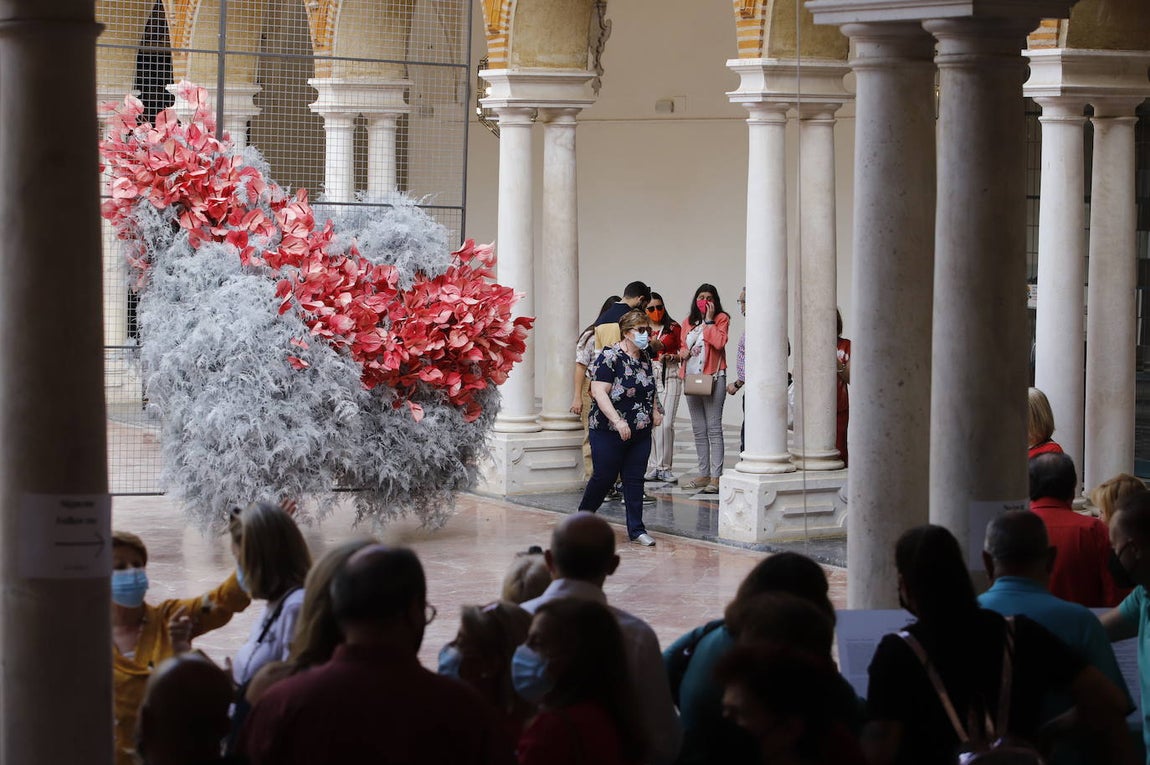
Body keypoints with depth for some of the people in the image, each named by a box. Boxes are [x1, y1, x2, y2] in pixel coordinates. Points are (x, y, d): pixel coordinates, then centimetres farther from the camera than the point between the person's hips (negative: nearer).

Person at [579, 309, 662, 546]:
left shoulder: (645, 358, 11)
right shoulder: (610, 357, -13)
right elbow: (599, 391, -19)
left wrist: (655, 411, 9)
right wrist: (618, 421, -25)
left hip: (640, 433, 6)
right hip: (609, 433, -6)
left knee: (635, 480, 6)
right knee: (604, 477, 2)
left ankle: (636, 529, 9)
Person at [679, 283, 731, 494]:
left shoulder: (721, 318, -1)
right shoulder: (689, 321, 16)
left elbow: (719, 342, -17)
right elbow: (682, 346, 23)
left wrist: (709, 320, -13)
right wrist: (683, 352, 1)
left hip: (713, 377, -7)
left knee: (713, 428, -10)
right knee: (698, 430, 10)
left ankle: (716, 477, -12)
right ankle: (704, 474, 16)